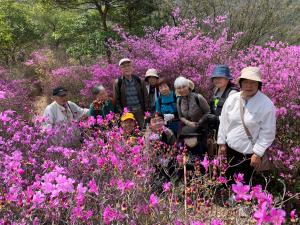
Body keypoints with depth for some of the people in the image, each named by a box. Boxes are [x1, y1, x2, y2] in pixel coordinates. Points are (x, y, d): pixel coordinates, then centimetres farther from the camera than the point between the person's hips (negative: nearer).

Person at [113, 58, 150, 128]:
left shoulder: (139, 81, 6)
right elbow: (116, 100, 1)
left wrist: (147, 111, 3)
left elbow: (145, 97, 9)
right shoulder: (117, 83, 0)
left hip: (140, 112, 2)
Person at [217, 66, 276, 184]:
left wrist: (258, 153, -14)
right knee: (229, 180, 18)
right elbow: (224, 122, 4)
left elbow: (267, 132, -13)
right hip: (230, 148, 4)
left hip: (249, 153, -4)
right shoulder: (232, 99, -4)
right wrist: (222, 143, 5)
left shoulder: (267, 105, -16)